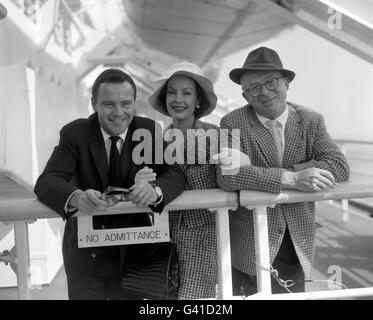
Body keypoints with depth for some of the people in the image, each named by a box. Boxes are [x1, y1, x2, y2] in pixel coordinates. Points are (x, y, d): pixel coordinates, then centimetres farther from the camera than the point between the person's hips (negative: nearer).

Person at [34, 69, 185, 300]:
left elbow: (175, 173, -15)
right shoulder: (75, 133, -12)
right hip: (85, 254, -1)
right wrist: (76, 197, -45)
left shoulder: (149, 130, -7)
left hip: (132, 253, 1)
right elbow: (47, 182, -21)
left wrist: (154, 189, -39)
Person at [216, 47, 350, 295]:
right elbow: (228, 177, -21)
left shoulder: (311, 121, 1)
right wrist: (293, 178, -27)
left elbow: (340, 167, -12)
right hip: (250, 246, -2)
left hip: (298, 246, 3)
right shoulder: (233, 123, -7)